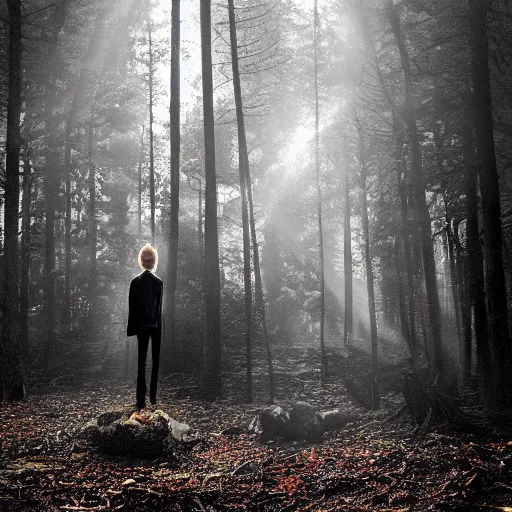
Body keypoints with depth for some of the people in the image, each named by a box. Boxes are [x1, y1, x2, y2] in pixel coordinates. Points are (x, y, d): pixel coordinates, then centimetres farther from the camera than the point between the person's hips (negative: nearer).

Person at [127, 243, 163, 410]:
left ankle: (141, 399, -3)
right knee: (156, 360, 11)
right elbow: (160, 307, -9)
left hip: (141, 326, 1)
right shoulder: (159, 282, -7)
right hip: (156, 326, -1)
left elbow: (132, 307, -1)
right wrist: (160, 325, -4)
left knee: (141, 360, 4)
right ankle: (153, 397, 12)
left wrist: (132, 328, 5)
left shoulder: (135, 281, -2)